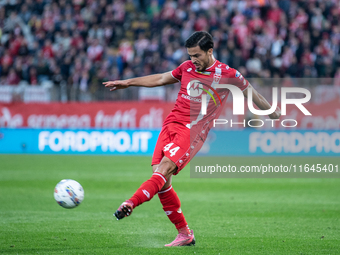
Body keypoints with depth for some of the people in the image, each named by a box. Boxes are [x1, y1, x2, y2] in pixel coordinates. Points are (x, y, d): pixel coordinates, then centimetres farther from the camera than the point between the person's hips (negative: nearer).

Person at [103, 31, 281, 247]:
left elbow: (250, 91, 15)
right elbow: (161, 79, 26)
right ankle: (185, 234, 3)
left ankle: (131, 204, -43)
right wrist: (127, 82, 25)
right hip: (171, 124, 5)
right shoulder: (187, 68, 12)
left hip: (193, 131, -5)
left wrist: (273, 113, 27)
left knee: (165, 168, -25)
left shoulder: (227, 74, 0)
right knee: (161, 179, -6)